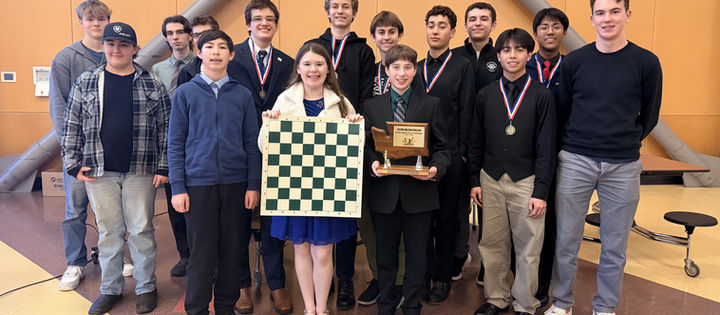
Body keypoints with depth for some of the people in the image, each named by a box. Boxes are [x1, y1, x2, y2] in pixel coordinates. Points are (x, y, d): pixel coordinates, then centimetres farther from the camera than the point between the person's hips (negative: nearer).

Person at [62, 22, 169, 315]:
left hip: (140, 171, -1)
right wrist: (73, 164, 3)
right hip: (98, 171, 1)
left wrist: (163, 167, -2)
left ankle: (146, 287, 22)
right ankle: (110, 288, 26)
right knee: (108, 231, 10)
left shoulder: (152, 83, 2)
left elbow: (165, 128, 2)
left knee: (142, 230, 6)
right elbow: (71, 126, 9)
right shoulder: (86, 81, 5)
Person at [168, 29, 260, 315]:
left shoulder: (242, 95, 6)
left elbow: (251, 143, 7)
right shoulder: (186, 93, 3)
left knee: (232, 250, 9)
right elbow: (175, 144, 2)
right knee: (202, 252, 3)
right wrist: (178, 187, -4)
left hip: (236, 183, 2)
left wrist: (253, 185, 2)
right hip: (198, 183, -1)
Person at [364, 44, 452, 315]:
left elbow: (442, 147, 2)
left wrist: (436, 168, -17)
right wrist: (372, 163, -14)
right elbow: (365, 145, 7)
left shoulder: (431, 104, 3)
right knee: (386, 255, 14)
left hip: (419, 191, -1)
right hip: (384, 191, 1)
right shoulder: (372, 106, 7)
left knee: (417, 255, 10)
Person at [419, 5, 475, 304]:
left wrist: (461, 152, -9)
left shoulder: (463, 66, 1)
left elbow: (466, 112, -4)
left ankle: (443, 276, 20)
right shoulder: (417, 68, 12)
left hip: (451, 154, -3)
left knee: (447, 217, 7)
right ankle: (424, 272, 23)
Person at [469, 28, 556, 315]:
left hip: (525, 181, -2)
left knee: (528, 248, 5)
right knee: (492, 244, 9)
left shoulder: (541, 95, -2)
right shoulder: (485, 95, 6)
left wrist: (541, 192, -8)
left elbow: (546, 147, -4)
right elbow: (476, 141, 10)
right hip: (491, 180, 3)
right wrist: (474, 180, 5)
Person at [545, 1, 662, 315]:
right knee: (566, 240, 5)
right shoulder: (574, 61, 2)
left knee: (615, 246, 10)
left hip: (623, 167, 0)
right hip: (575, 162, 0)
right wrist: (572, 146, 9)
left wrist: (624, 144, 10)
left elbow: (649, 116, 9)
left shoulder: (646, 62, 0)